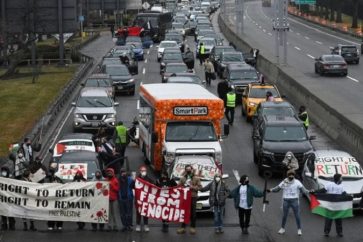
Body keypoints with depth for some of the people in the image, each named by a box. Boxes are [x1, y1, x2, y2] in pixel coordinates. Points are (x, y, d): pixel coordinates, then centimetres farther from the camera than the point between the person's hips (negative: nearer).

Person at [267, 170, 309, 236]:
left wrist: (309, 192, -22)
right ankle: (282, 228, 24)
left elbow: (303, 189, -6)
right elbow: (277, 188, 5)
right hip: (286, 201, 1)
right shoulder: (284, 182, 1)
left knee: (297, 215, 1)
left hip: (295, 201, -1)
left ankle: (299, 229, 13)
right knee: (284, 215, 8)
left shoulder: (297, 182, -3)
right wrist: (271, 190, -9)